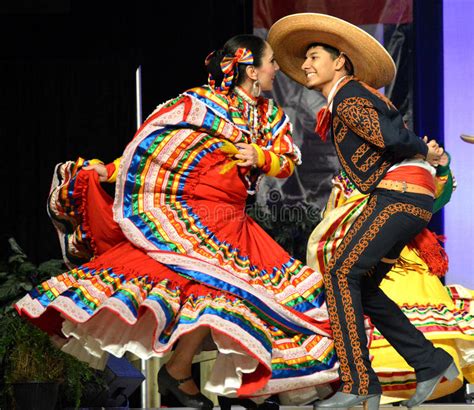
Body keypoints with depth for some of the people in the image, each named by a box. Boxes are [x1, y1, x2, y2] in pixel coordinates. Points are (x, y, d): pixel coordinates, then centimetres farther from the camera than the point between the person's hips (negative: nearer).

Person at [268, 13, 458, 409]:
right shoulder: (345, 101, 22)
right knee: (361, 285, 9)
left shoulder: (348, 95, -8)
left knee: (342, 273, -14)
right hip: (402, 196, 10)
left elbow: (391, 137, -19)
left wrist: (423, 151, -4)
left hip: (400, 192, -10)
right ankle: (431, 362, 13)